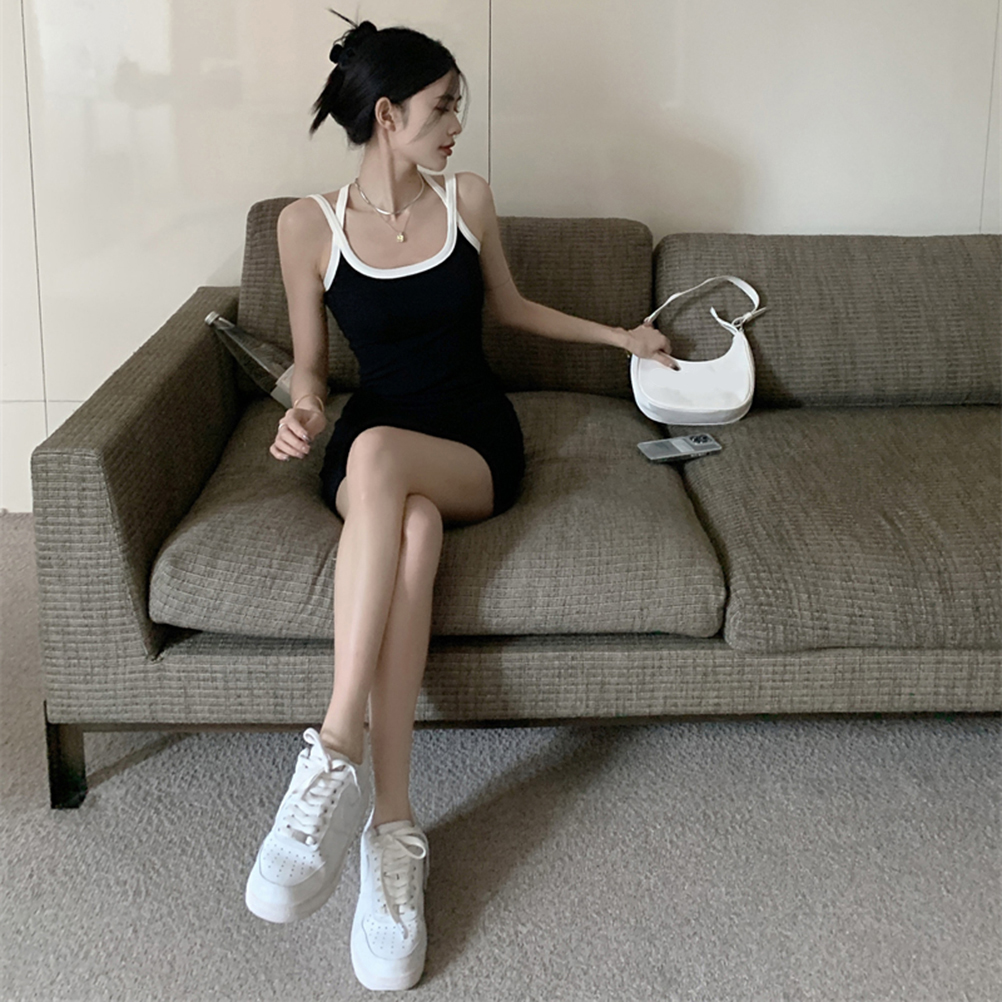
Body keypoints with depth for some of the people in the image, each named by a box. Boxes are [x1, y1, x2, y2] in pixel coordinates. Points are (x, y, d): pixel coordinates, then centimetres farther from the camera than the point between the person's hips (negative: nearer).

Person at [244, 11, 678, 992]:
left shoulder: (468, 198, 7)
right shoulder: (308, 224, 1)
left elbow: (508, 305, 24)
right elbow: (309, 361, 9)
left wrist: (620, 336, 29)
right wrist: (305, 406, -14)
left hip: (475, 443, 1)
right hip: (369, 452, 0)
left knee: (377, 455, -37)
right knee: (409, 524, -39)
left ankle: (338, 754, -42)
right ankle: (392, 827, -42)